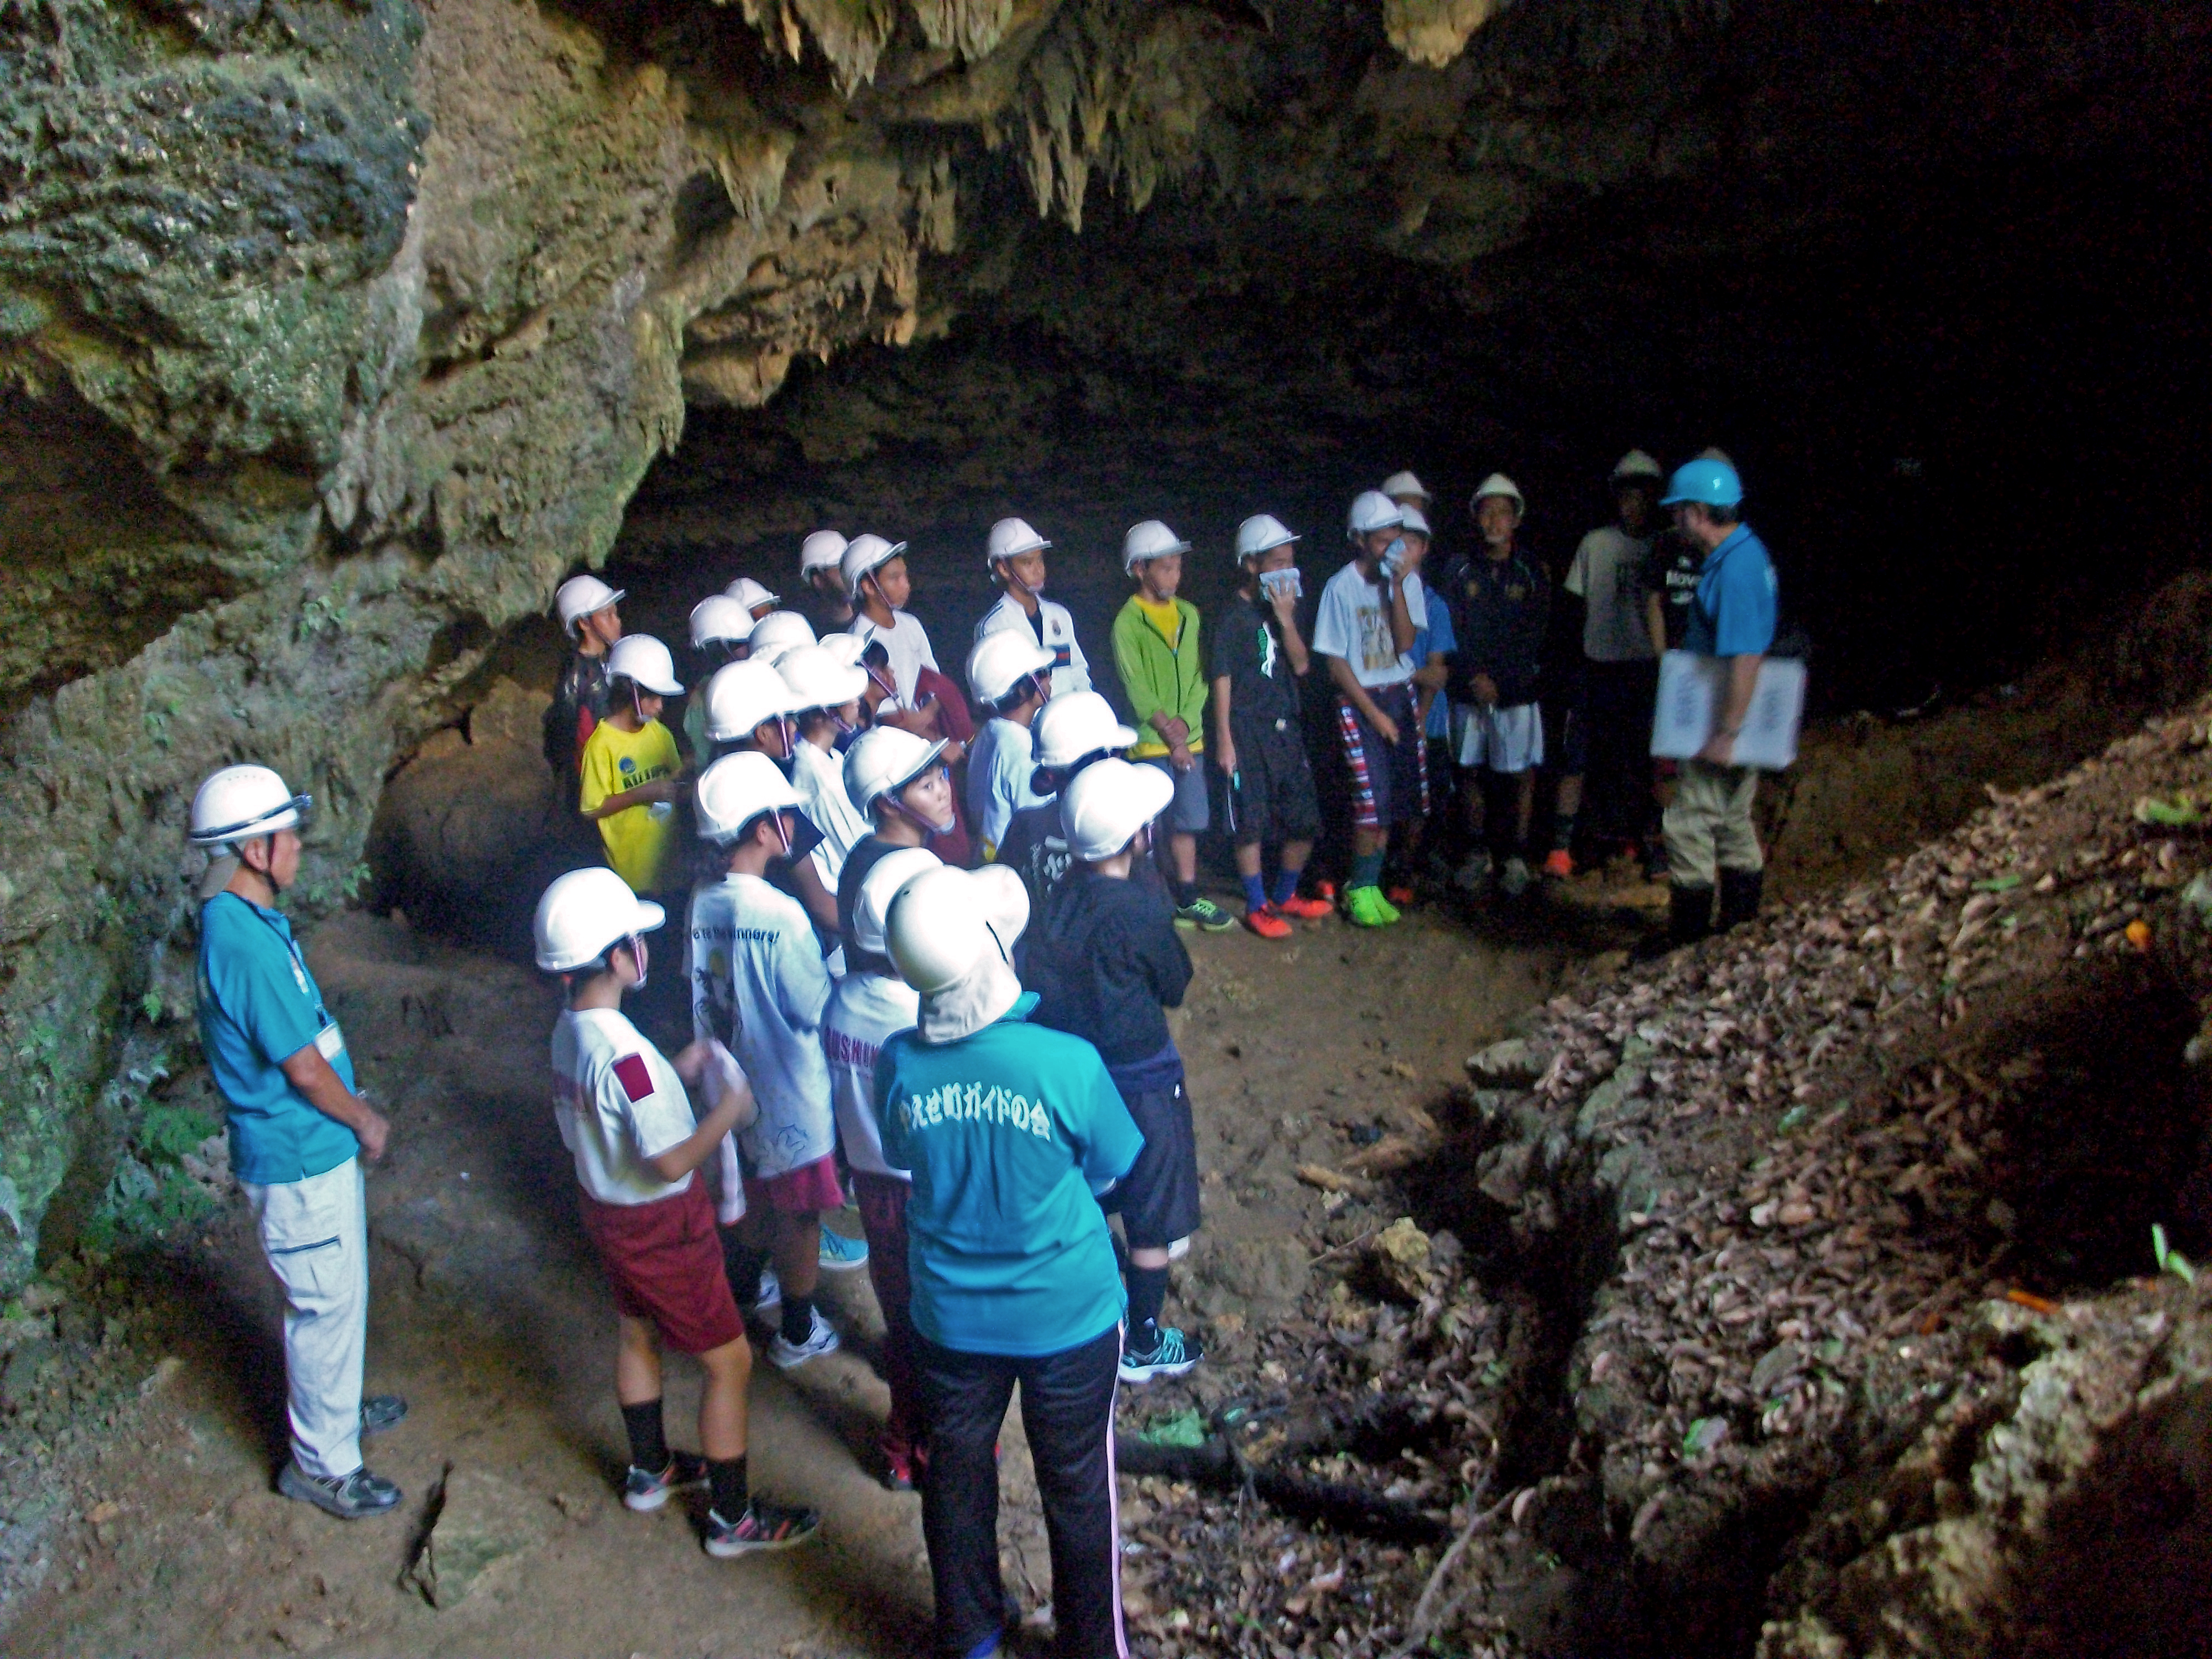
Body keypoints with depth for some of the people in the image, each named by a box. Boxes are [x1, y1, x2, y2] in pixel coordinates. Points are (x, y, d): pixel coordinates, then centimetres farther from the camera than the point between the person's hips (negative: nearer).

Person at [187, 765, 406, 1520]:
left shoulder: (242, 921, 4)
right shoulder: (247, 941, -28)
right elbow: (302, 1067, -23)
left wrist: (352, 1105, 10)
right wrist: (363, 1122, -8)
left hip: (317, 1146, 10)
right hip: (298, 1160, -10)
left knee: (337, 1294, 25)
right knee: (325, 1305, 5)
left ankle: (336, 1405, 45)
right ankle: (322, 1463, 21)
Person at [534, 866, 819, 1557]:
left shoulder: (570, 1028, -5)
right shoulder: (625, 1051, -33)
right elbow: (672, 1162, -30)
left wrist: (674, 1074, 4)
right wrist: (730, 1109, -20)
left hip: (606, 1208, 9)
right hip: (658, 1228, -9)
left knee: (639, 1335, 28)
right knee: (729, 1361, 6)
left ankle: (649, 1471, 49)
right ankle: (733, 1517, 20)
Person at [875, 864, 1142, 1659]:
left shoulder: (898, 1065, -20)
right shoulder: (1067, 1063, -28)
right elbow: (1109, 1170, -10)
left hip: (952, 1318, 3)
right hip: (1068, 1317, -2)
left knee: (957, 1476, 25)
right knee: (1078, 1488, 20)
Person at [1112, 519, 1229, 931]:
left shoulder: (1188, 614, 9)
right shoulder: (1127, 622, -8)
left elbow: (1199, 677, 6)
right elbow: (1137, 689, -12)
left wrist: (1184, 721, -9)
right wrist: (1168, 732, -15)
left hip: (1189, 739, 6)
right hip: (1149, 743, -6)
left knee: (1188, 821, 13)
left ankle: (1188, 900, 25)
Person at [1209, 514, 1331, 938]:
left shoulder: (1284, 608, 10)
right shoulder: (1234, 617, -8)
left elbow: (1301, 665, 2)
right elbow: (1222, 680, -8)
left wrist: (1286, 619, -11)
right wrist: (1224, 741, -11)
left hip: (1285, 729, 6)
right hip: (1247, 733, -6)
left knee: (1304, 820, 9)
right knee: (1251, 822, -1)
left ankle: (1285, 896, 28)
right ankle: (1257, 907, 14)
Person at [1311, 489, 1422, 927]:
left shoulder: (1408, 581, 4)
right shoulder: (1341, 587, -8)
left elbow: (1405, 644, -8)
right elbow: (1336, 662, -7)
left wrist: (1397, 586, -15)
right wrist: (1374, 713, -10)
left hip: (1401, 697, 5)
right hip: (1358, 701, -4)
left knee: (1394, 798, 4)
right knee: (1372, 799, -10)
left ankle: (1368, 885, 16)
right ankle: (1361, 889, 5)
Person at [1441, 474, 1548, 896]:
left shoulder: (1530, 574, 2)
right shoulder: (1460, 572, 5)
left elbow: (1535, 636, -2)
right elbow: (1451, 631, 0)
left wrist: (1497, 681, -11)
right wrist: (1475, 676, -12)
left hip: (1517, 691, -1)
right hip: (1469, 691, 1)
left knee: (1521, 774, 0)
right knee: (1473, 772, 7)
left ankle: (1516, 858, 10)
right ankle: (1479, 852, 20)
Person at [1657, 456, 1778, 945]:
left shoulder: (1734, 567, -23)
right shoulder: (1745, 552, 10)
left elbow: (1745, 660, -27)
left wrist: (1725, 734, -26)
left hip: (1724, 723, -10)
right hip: (1727, 724, 10)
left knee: (1689, 825, -3)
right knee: (1733, 823, 18)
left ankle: (1687, 939, 5)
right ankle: (1741, 928, 29)